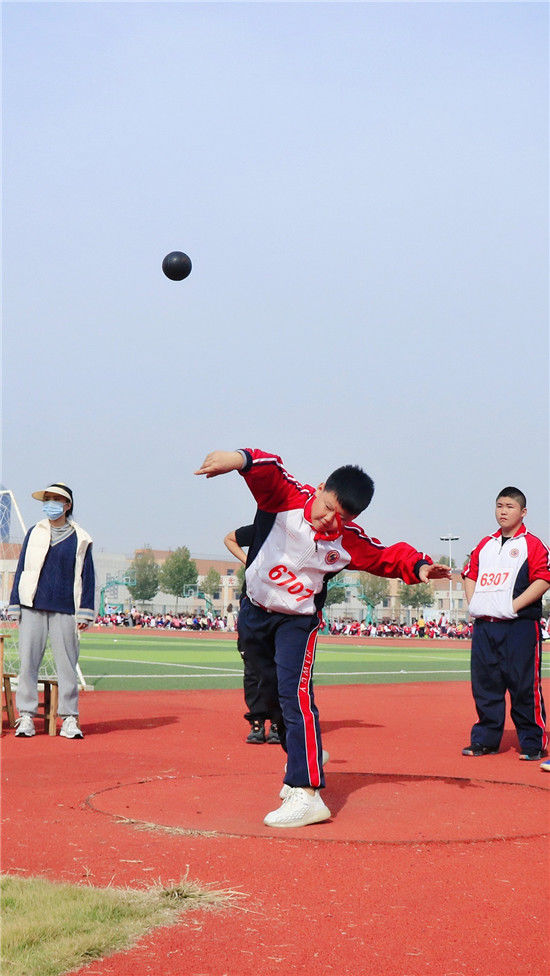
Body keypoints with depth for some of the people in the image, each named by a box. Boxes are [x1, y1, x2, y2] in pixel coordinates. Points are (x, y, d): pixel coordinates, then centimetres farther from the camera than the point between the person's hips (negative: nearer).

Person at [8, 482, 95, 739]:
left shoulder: (80, 539, 8)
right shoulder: (34, 533, 13)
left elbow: (86, 576, 7)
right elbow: (21, 569, 13)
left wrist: (85, 612, 0)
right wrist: (14, 606, 6)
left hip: (64, 610, -1)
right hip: (32, 607, 2)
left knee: (67, 664, -2)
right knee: (27, 662, -2)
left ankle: (69, 719, 4)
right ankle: (26, 717, 5)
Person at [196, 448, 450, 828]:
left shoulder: (349, 542, -14)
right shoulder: (287, 498, -18)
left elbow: (389, 555, -3)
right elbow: (266, 471, -37)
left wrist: (418, 566, -24)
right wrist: (240, 458, -60)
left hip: (298, 621, -2)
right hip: (254, 613, 2)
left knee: (296, 695, -20)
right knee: (275, 696, 17)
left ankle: (308, 795, -23)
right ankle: (304, 760, 41)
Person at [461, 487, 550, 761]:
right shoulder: (484, 545, 19)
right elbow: (470, 574, 23)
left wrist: (514, 605, -15)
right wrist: (472, 604, 6)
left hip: (519, 626, -6)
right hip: (483, 625, 6)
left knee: (524, 686, -5)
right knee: (484, 684, 8)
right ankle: (485, 740, 18)